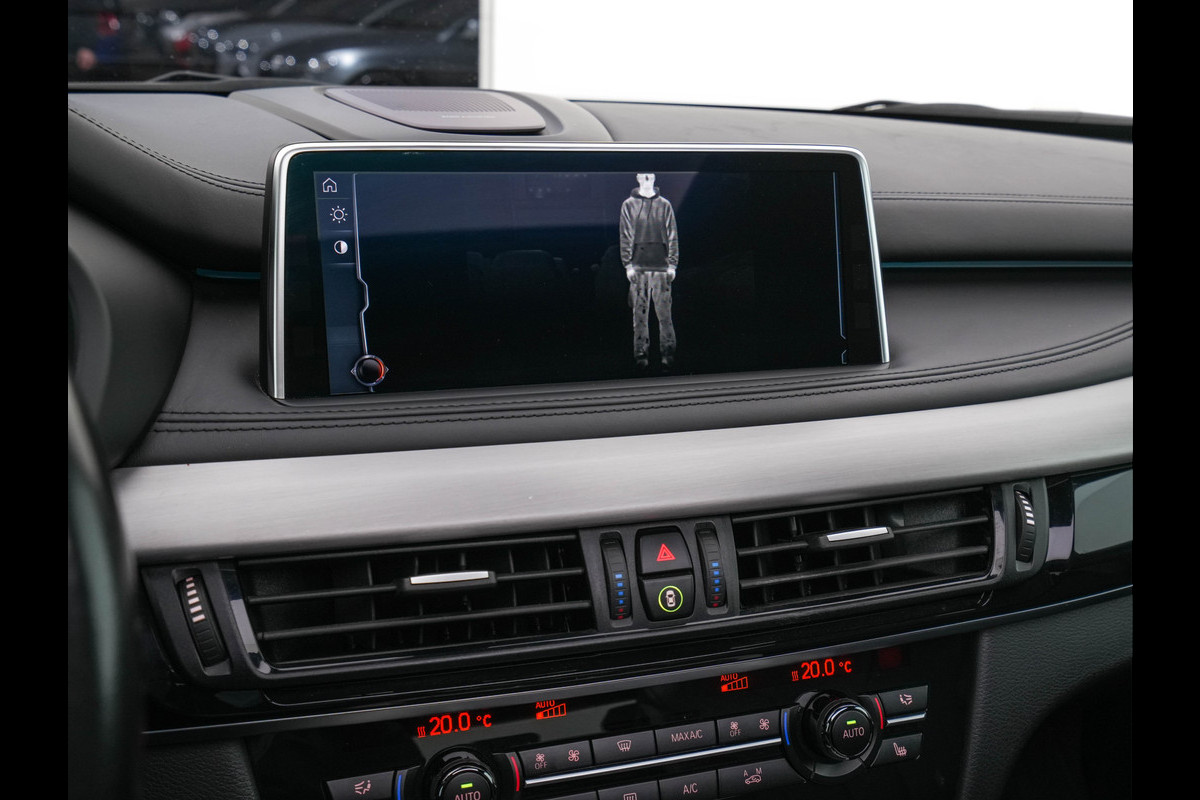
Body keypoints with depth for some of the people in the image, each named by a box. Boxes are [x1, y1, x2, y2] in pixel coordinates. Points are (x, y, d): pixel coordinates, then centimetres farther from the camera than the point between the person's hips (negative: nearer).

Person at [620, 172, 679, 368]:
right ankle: (641, 353, 4)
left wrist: (672, 264, 1)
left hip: (661, 267, 0)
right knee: (640, 314, 0)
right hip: (638, 267, 0)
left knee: (664, 312, -3)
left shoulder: (664, 205, 10)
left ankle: (667, 352, 2)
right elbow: (625, 236, 6)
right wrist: (628, 264, -3)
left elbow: (672, 236, 9)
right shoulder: (629, 205, 8)